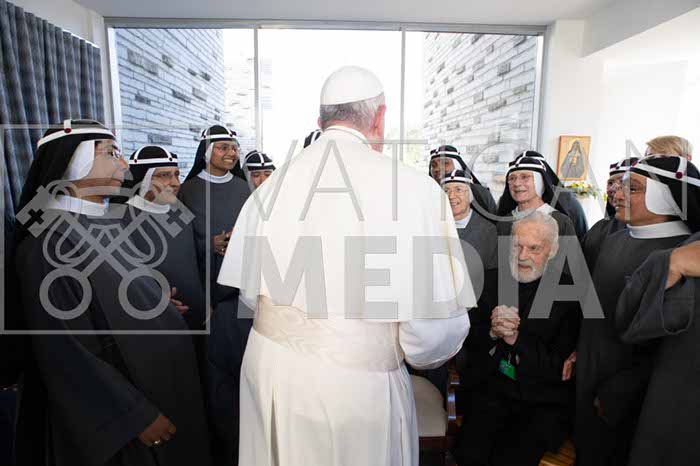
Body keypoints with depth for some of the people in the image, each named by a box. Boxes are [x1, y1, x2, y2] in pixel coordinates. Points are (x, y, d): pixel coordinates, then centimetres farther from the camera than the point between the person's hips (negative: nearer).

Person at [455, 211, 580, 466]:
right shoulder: (492, 280, 5)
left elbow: (560, 366, -7)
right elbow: (467, 338, 5)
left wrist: (516, 338, -19)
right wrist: (491, 331, -16)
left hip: (543, 400, -2)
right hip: (491, 387, 3)